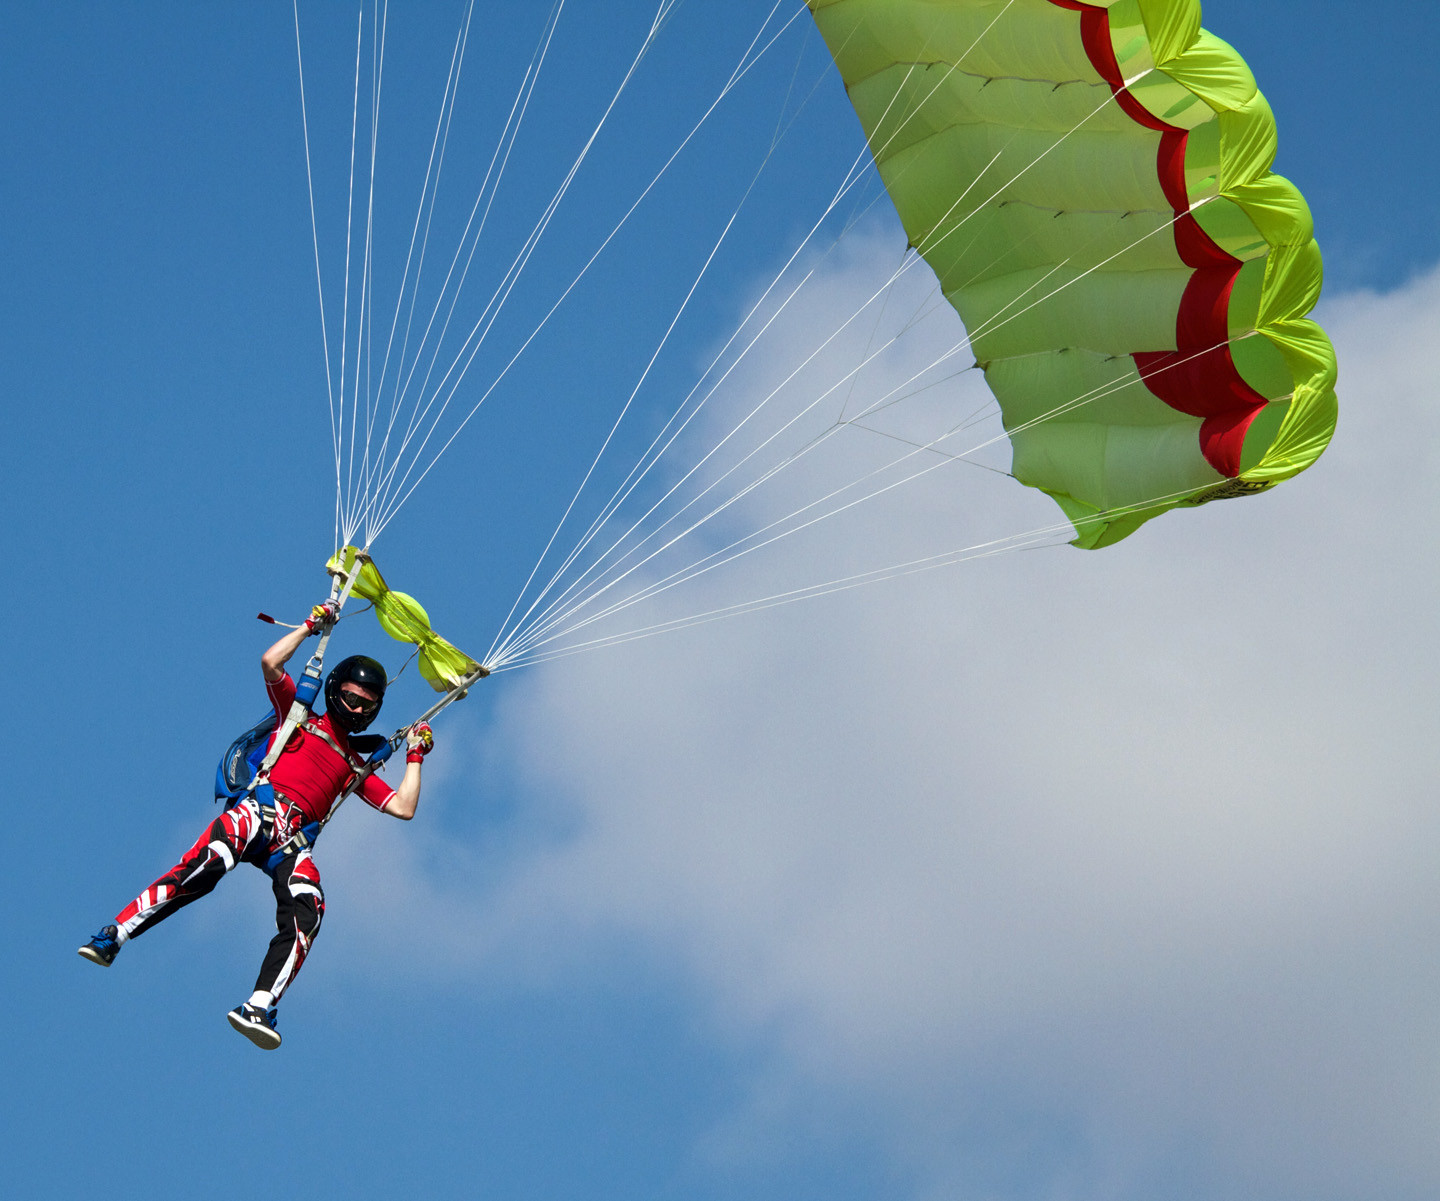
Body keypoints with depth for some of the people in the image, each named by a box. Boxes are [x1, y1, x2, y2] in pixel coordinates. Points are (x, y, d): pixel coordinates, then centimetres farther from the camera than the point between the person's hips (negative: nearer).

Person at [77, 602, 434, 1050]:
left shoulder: (357, 766, 31)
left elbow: (403, 808, 26)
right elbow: (270, 662, 8)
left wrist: (415, 755, 23)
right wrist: (312, 625, 13)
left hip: (295, 840, 3)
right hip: (259, 811, -3)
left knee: (305, 915, -27)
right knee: (202, 868, -33)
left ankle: (258, 1007, -38)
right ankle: (112, 936, -33)